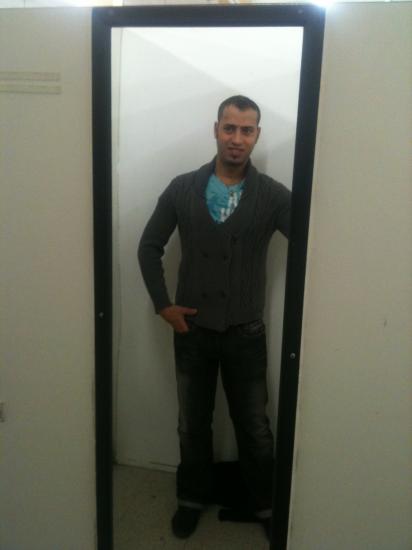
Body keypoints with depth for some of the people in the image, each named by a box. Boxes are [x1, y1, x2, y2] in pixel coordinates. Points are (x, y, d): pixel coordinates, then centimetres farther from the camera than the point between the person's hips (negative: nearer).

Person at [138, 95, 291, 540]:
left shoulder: (272, 195, -7)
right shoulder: (182, 189, -3)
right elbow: (149, 246, 5)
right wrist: (163, 304, -2)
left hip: (246, 334, -1)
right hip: (192, 331, 1)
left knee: (254, 426, 13)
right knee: (193, 423, 17)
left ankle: (266, 504, 36)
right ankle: (193, 497, 40)